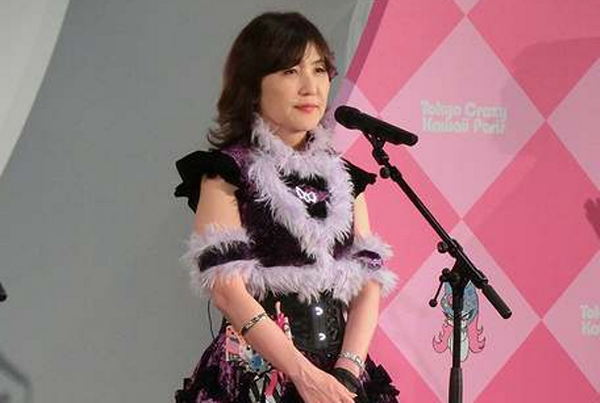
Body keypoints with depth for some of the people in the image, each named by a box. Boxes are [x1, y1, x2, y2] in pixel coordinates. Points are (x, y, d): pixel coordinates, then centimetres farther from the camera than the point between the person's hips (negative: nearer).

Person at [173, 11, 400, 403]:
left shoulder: (343, 177, 11)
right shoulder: (226, 172, -3)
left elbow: (368, 282, 4)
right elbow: (226, 287, -12)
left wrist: (347, 371, -11)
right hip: (257, 370, -4)